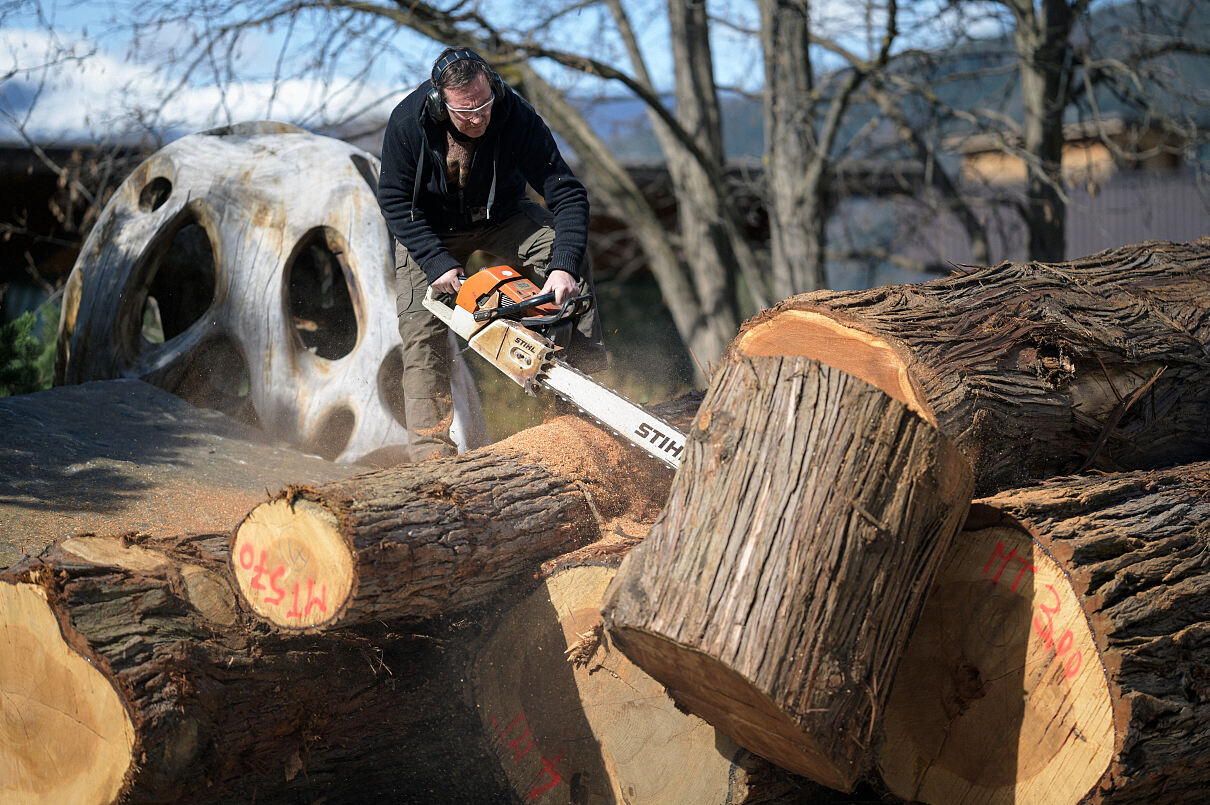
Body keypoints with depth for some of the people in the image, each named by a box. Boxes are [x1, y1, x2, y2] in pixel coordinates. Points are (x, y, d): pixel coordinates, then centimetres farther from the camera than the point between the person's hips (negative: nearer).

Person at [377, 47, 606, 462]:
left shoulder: (517, 117, -31)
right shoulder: (408, 123, -29)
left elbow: (568, 194, -32)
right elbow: (395, 200, -19)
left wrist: (564, 268, -46)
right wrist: (438, 264, -31)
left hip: (501, 217, 1)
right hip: (430, 229, 0)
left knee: (566, 244, -26)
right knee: (421, 332, -13)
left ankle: (585, 365, -23)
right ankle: (430, 452, -8)